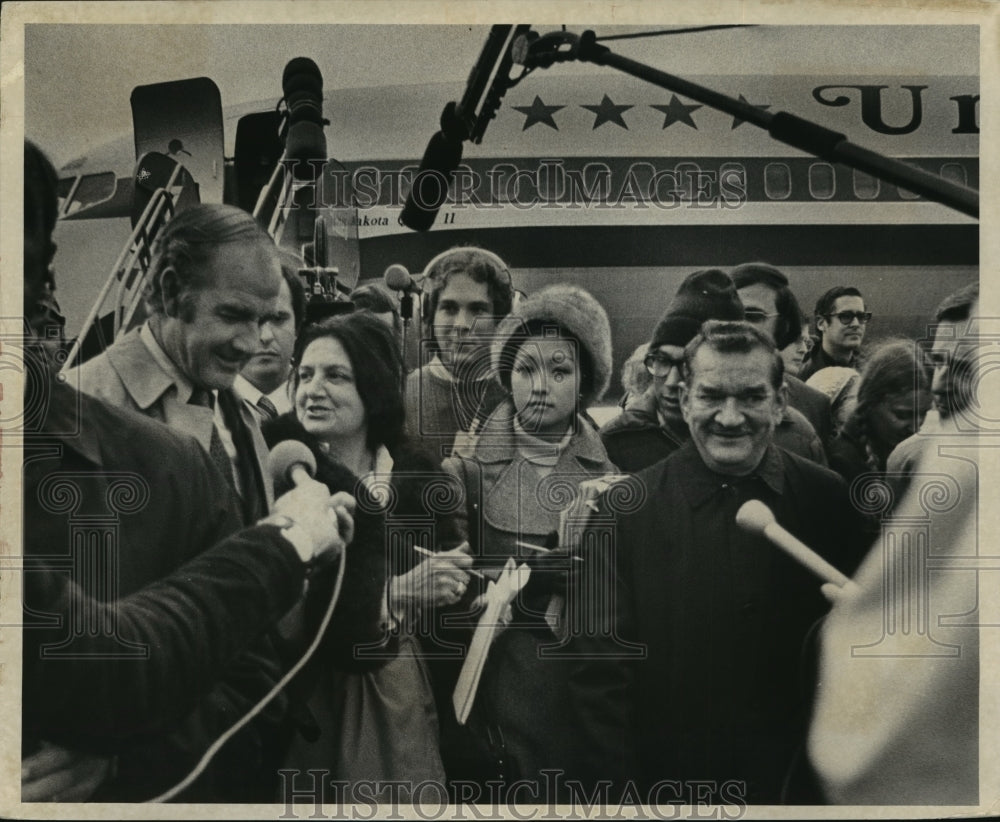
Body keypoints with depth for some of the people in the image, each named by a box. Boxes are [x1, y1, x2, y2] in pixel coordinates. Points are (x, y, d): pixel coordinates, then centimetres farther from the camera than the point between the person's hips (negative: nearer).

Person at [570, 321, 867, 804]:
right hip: (667, 784, -1)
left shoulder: (828, 501, -6)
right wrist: (625, 795, -14)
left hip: (794, 782, 1)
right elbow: (599, 673, -11)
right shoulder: (623, 511, -12)